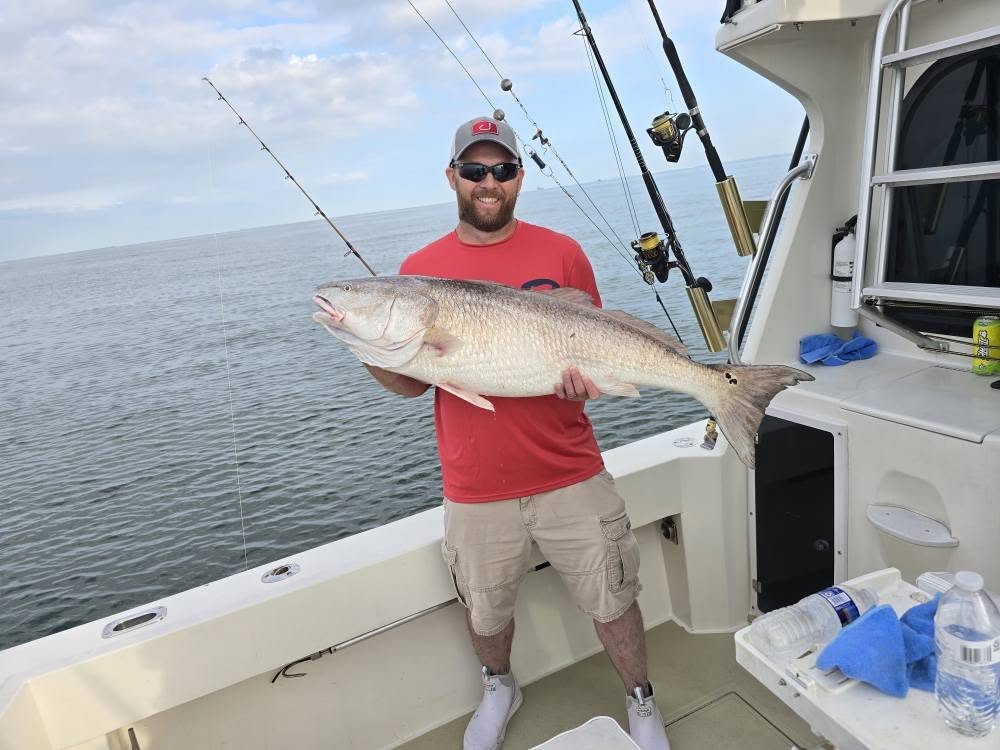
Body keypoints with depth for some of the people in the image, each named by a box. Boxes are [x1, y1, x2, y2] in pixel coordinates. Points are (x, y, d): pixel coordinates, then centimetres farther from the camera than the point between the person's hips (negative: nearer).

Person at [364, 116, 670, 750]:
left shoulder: (561, 252, -2)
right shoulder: (421, 270, 0)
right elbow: (413, 383, 2)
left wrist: (587, 378, -17)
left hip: (571, 477, -1)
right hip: (477, 490, 1)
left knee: (613, 601, 14)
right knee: (487, 610, 21)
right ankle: (499, 688, 54)